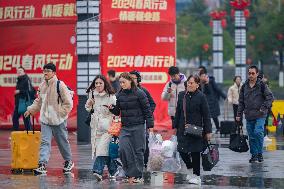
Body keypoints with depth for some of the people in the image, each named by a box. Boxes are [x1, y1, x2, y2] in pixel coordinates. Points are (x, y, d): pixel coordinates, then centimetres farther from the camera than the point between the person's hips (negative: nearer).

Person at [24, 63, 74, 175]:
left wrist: (60, 112, -14)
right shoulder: (42, 86, 6)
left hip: (58, 120, -4)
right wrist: (31, 109, 7)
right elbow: (39, 101, 18)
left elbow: (68, 103, -10)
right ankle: (42, 165, -15)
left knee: (62, 142, 11)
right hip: (45, 120, 4)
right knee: (45, 142, -7)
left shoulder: (60, 85, -12)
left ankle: (68, 162, 31)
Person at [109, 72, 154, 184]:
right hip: (125, 127, 4)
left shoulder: (139, 93, -7)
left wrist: (150, 125, -9)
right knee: (123, 149, -12)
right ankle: (130, 174, -3)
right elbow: (118, 112, 14)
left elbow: (147, 110, -5)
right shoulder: (119, 95, 7)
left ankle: (138, 176, 13)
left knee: (138, 151, 2)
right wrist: (112, 109, -8)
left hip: (138, 126, -4)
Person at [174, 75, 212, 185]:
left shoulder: (201, 97, -6)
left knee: (195, 152, 1)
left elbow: (206, 115, -5)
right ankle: (189, 167, 29)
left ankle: (196, 175, 12)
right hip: (183, 129, 4)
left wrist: (208, 131, -7)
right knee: (182, 150, 1)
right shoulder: (182, 95, 6)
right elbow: (178, 112, 14)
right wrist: (175, 126, 13)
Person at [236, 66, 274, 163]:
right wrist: (239, 114, 11)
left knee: (258, 132, -19)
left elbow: (270, 97, -4)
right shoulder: (244, 86, 10)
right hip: (249, 116, 4)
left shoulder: (262, 85, -3)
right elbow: (241, 102, 16)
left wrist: (264, 107, -14)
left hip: (260, 115, -4)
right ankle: (254, 155, 16)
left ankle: (260, 153, -6)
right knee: (251, 136, 6)